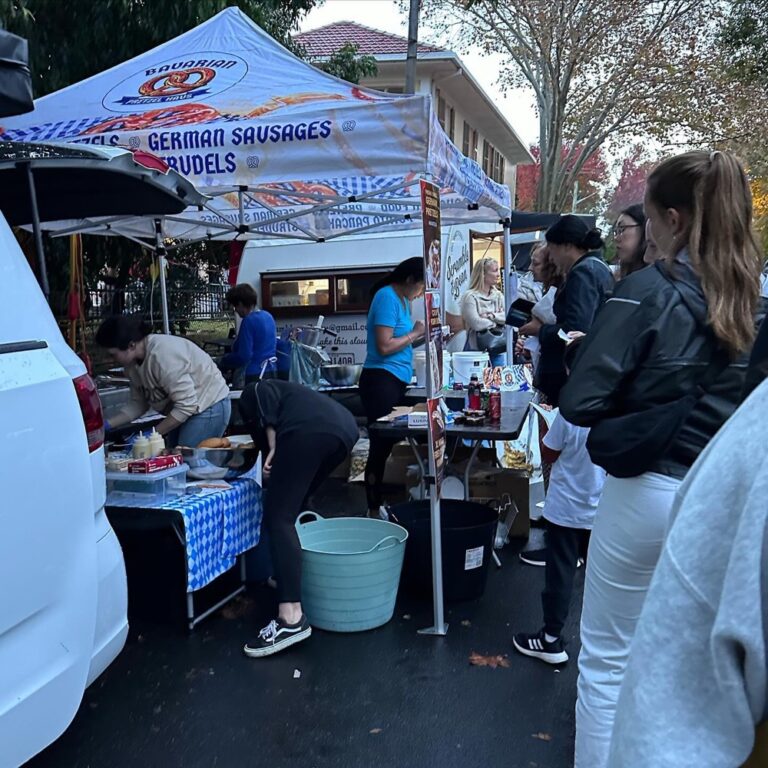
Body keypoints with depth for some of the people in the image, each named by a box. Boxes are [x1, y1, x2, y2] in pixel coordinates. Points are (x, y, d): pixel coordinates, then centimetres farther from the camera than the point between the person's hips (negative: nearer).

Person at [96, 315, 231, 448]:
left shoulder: (162, 356, -29)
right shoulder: (133, 362, -2)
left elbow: (186, 406, -27)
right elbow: (138, 404, 6)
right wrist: (107, 425, -4)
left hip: (209, 407, -9)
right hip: (185, 410, 9)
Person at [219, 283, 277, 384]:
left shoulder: (249, 321, -15)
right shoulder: (268, 316, 11)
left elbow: (243, 356, -17)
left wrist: (223, 362, -1)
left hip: (256, 374, -9)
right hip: (272, 370, 9)